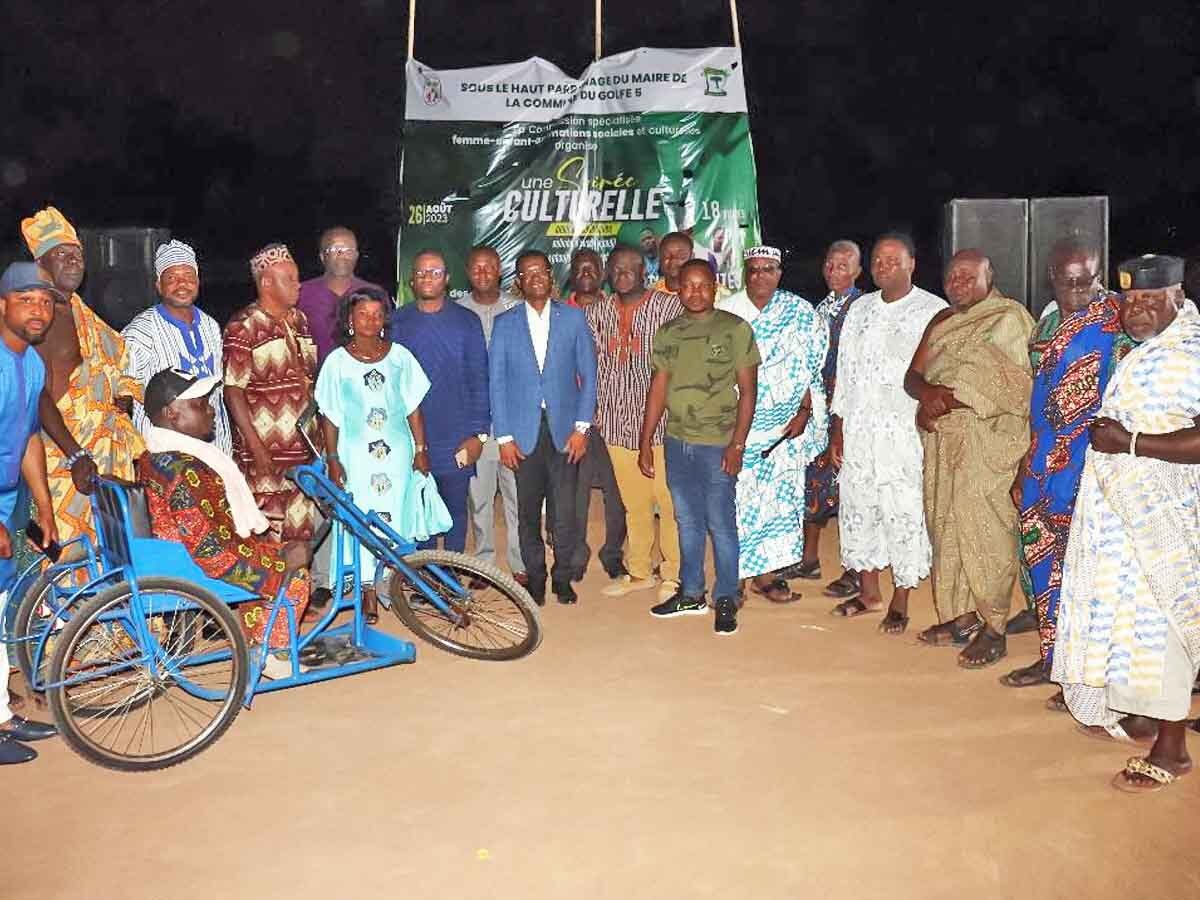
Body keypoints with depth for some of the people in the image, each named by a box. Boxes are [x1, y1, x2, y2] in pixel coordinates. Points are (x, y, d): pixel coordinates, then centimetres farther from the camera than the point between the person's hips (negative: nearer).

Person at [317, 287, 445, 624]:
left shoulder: (399, 356, 3)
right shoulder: (337, 361, -1)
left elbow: (413, 408, 6)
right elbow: (329, 417, 1)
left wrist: (421, 450, 3)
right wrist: (333, 460, -3)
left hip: (397, 453, 1)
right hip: (356, 453, -1)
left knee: (398, 516, 4)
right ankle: (368, 592, 8)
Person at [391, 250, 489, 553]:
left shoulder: (467, 321, 4)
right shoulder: (398, 323, 5)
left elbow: (479, 378, 2)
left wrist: (479, 433, -4)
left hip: (457, 439, 0)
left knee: (455, 508, 6)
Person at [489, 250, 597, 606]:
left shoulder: (573, 317, 5)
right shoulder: (505, 324, 5)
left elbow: (588, 375, 5)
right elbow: (496, 383, 4)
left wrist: (581, 427, -3)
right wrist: (504, 437, -2)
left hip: (564, 429, 0)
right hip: (524, 431, 0)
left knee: (566, 510, -1)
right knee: (528, 510, 5)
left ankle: (563, 577, 17)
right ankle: (535, 578, 20)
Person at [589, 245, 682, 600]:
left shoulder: (669, 306, -4)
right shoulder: (597, 312, 9)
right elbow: (593, 367, 12)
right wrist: (595, 417, 8)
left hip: (661, 420, -4)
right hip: (618, 421, 4)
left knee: (669, 500, 0)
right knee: (633, 502, 14)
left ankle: (673, 574, 15)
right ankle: (639, 571, 28)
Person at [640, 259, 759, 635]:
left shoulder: (735, 329, -4)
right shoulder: (667, 333, 8)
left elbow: (748, 389, -5)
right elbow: (658, 389, 10)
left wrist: (737, 444, -11)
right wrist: (645, 443, 7)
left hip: (717, 445, -4)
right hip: (676, 442, 4)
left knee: (721, 524, 1)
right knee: (687, 522, 14)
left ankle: (726, 600, 15)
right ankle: (691, 594, 27)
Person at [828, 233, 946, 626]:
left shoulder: (934, 311, -4)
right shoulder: (860, 308, 13)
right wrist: (837, 429, 11)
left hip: (905, 432, -5)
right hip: (857, 428, 6)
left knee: (905, 515, -1)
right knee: (857, 508, 12)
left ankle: (900, 604, 14)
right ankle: (869, 593, 27)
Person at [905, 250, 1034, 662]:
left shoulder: (1009, 319, -5)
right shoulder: (941, 322, 17)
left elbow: (999, 388, -15)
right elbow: (913, 375, 10)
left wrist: (940, 401, -13)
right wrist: (927, 391, -12)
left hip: (987, 440, -7)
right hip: (942, 437, 7)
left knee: (984, 532, -6)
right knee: (946, 526, 10)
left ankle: (993, 629, 2)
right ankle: (961, 615, 21)